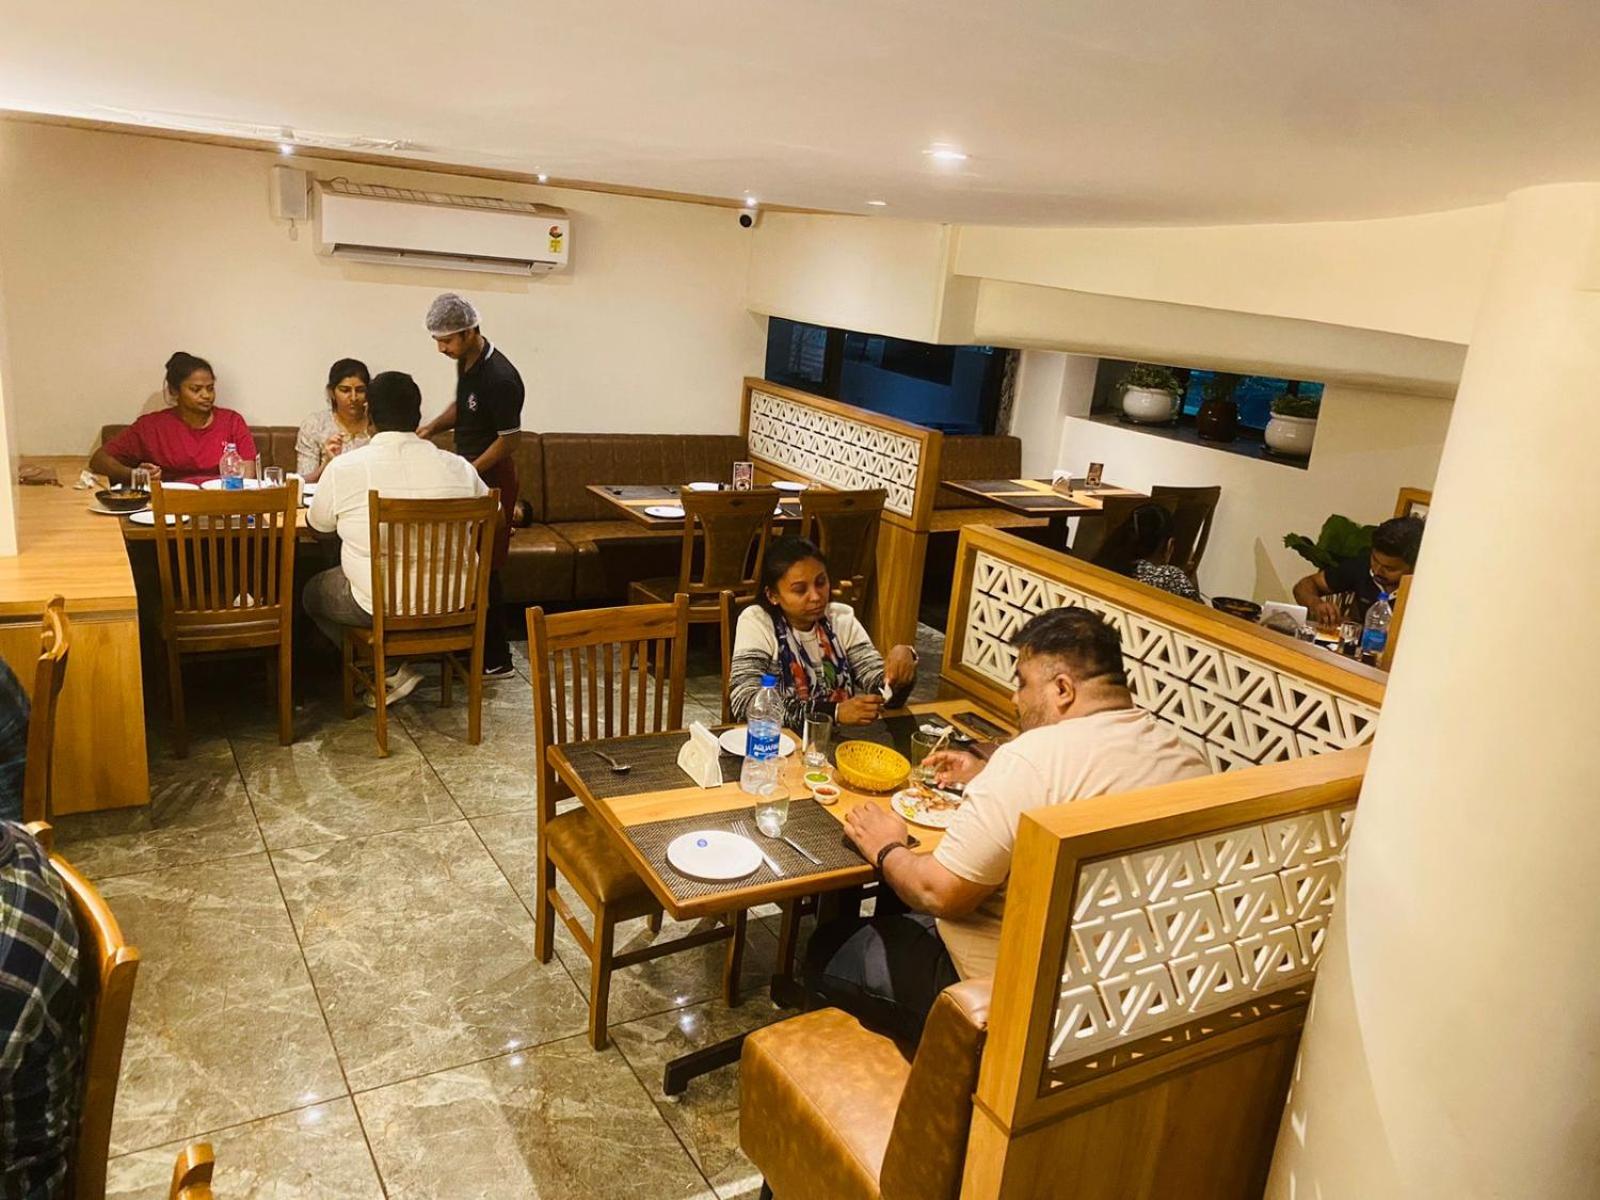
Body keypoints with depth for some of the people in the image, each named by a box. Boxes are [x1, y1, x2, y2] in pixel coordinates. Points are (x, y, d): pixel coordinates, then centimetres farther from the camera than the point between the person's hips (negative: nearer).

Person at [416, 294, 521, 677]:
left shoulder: (500, 377, -24)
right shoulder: (466, 362, 4)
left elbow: (509, 439, -20)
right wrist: (430, 429, 3)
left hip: (491, 476, -9)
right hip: (469, 469, 9)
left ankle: (496, 659, 7)